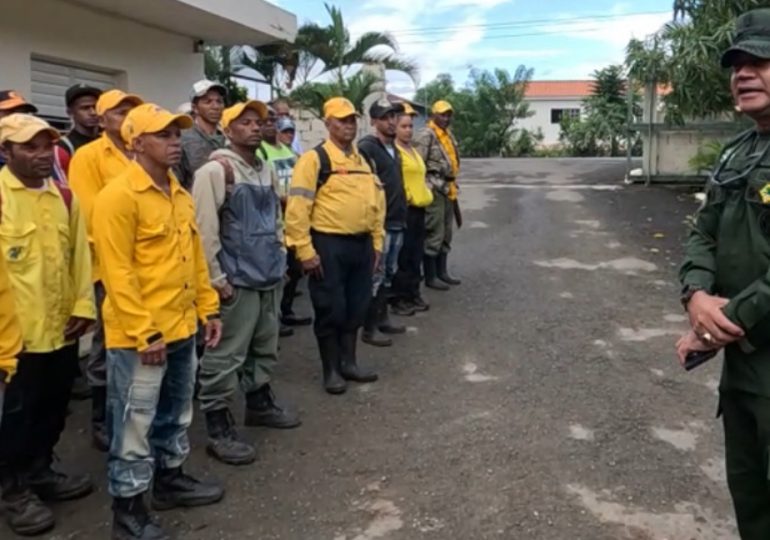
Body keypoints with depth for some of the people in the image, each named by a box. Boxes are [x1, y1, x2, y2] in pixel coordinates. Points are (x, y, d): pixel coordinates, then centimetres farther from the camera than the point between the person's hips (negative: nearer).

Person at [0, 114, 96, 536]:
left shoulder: (64, 197, 8)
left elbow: (79, 254, 8)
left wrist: (83, 305, 0)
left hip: (62, 326, 6)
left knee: (54, 407, 18)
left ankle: (40, 472, 37)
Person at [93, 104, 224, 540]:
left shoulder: (180, 194, 11)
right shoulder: (118, 197, -15)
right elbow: (118, 273, -19)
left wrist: (209, 308, 13)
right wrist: (145, 333, -20)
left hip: (183, 328, 8)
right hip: (139, 337, -8)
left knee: (176, 414, 22)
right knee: (135, 423, 4)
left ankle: (170, 478, 40)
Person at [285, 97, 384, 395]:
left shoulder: (362, 160, 14)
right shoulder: (315, 158, -9)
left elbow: (376, 202, 19)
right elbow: (297, 207, -14)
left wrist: (377, 242, 13)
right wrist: (305, 250, -18)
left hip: (361, 244, 7)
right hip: (329, 244, -7)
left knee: (356, 307, 15)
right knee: (331, 309, 2)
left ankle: (349, 362, 30)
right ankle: (331, 370, 17)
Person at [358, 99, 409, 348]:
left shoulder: (393, 148, 15)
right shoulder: (366, 148, -13)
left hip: (396, 222, 9)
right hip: (379, 223, -9)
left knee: (389, 274, 16)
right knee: (375, 276, -4)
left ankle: (382, 318, 27)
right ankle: (369, 329, 4)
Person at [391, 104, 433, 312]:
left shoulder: (413, 151, 18)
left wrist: (426, 191, 18)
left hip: (419, 208, 9)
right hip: (405, 209, -9)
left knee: (416, 255, 12)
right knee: (403, 256, -4)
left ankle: (413, 293, 20)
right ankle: (402, 296, 3)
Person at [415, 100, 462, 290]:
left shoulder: (449, 136, 17)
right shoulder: (426, 136, -12)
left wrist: (452, 185, 19)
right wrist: (432, 187, -18)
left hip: (448, 190, 9)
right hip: (435, 190, -9)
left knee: (446, 234, 14)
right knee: (434, 234, -5)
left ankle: (441, 272, 24)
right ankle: (430, 277, 1)